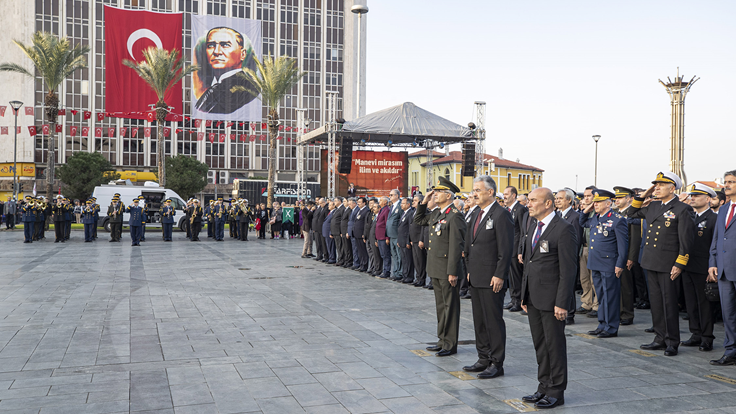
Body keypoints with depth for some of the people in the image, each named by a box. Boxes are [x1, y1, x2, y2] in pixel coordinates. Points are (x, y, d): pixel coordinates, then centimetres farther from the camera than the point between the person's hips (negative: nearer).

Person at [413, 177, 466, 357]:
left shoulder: (454, 216, -16)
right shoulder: (436, 213, 11)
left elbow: (456, 245, -19)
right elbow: (418, 220, 27)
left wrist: (452, 272, -21)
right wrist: (424, 203, 11)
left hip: (447, 269, -9)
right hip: (435, 268, 9)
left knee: (450, 306, 1)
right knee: (441, 305, 16)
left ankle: (450, 344, 10)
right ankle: (442, 340, 27)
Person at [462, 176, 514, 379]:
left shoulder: (501, 215, -13)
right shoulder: (476, 214, 15)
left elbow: (506, 249, -17)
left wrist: (499, 275, -19)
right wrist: (469, 270, 16)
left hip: (492, 279, -9)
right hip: (476, 278, 9)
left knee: (494, 320, -1)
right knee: (479, 321, 15)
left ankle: (497, 363, 8)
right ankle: (484, 359, 25)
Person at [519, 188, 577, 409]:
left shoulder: (563, 229, -13)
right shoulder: (533, 225, 12)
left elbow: (568, 269, -16)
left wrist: (561, 303, -18)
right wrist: (524, 295, 13)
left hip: (551, 298, -8)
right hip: (533, 297, 8)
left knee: (555, 345, 4)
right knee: (540, 345, 15)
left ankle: (556, 391, 16)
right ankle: (544, 387, 27)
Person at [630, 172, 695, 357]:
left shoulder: (682, 209, -9)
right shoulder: (652, 206, 12)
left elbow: (686, 240, -12)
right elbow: (633, 213, 30)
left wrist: (679, 265, -16)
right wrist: (643, 196, 15)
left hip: (668, 265, -7)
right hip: (651, 264, 7)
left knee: (669, 304, 0)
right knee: (656, 303, 12)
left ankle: (672, 342, 10)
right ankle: (660, 339, 23)